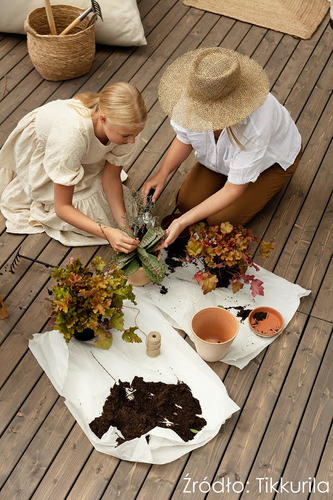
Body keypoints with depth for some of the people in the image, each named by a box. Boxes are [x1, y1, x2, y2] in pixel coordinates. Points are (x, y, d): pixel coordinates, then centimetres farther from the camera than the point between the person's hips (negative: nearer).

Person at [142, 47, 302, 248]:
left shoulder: (255, 125, -45)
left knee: (220, 221, -10)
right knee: (186, 202, -4)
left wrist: (183, 222, -37)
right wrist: (162, 173, -25)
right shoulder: (193, 103, -31)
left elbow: (233, 190, -35)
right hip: (221, 155, 5)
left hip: (272, 161, -4)